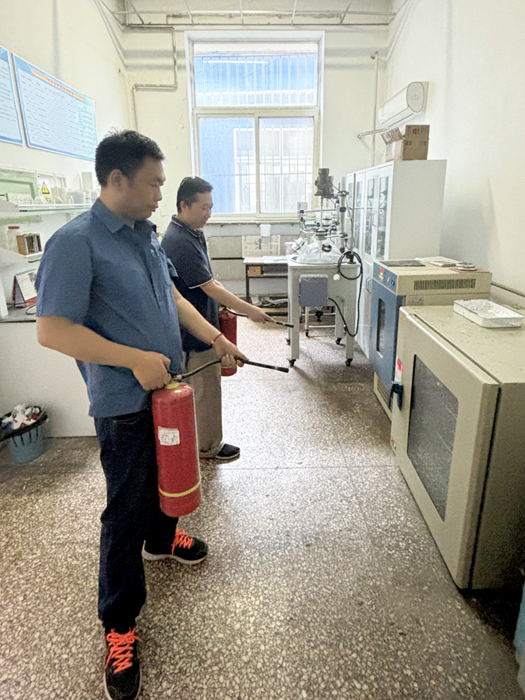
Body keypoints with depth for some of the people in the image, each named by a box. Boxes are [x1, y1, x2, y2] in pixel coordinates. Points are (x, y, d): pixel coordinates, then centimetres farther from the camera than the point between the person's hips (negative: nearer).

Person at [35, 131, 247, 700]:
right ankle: (119, 623, 24)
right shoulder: (75, 243, -19)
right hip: (124, 402, -8)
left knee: (165, 474, 26)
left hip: (165, 388, 8)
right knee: (125, 509, 4)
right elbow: (52, 330, -22)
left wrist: (215, 339, 10)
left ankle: (161, 537, 54)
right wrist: (136, 359, -24)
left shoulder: (145, 233, 7)